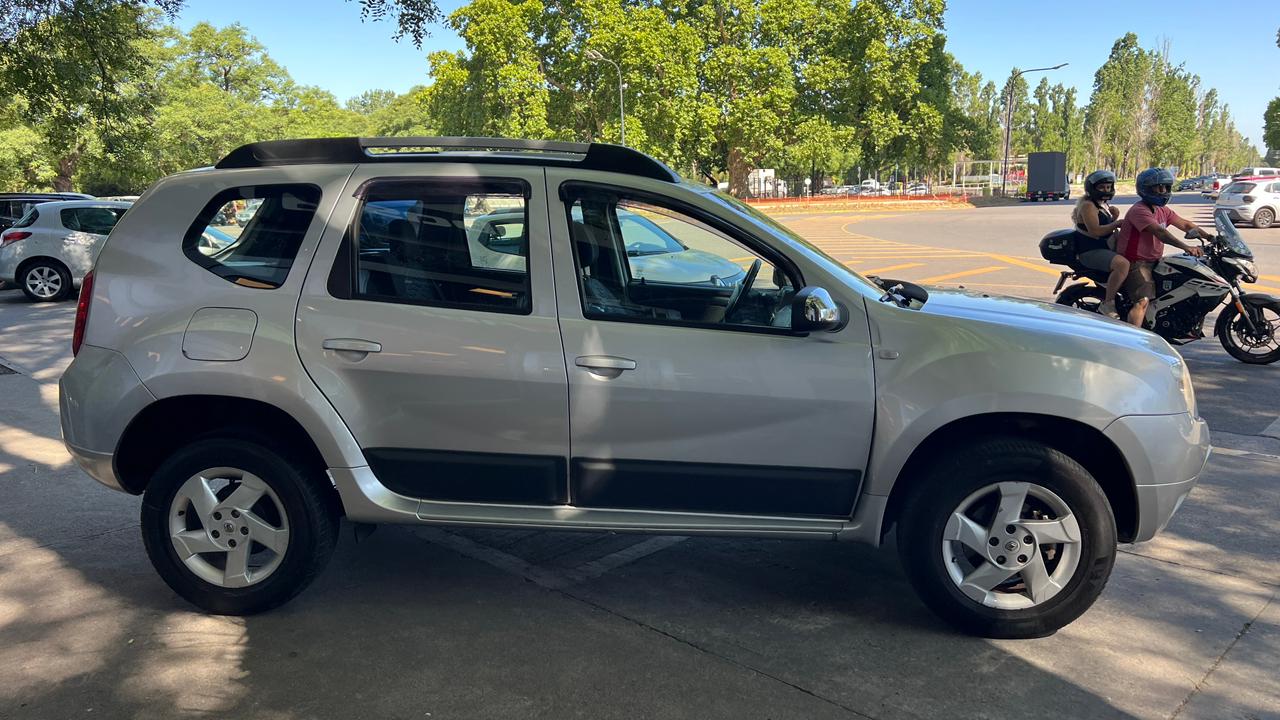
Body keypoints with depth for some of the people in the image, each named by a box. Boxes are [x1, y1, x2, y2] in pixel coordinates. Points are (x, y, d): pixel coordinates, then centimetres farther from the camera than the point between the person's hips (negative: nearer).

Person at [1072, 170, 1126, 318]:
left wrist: (1115, 216, 4)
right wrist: (1116, 223, -18)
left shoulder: (1104, 205, 19)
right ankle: (1107, 304, -28)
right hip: (1090, 251, -11)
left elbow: (1108, 228, 23)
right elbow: (1095, 230, -24)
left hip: (1104, 247, 11)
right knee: (1122, 264, -34)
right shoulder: (1088, 205, -12)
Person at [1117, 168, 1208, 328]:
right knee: (1143, 301, -27)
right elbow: (1159, 232, -31)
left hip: (1154, 261, 10)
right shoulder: (1139, 210, -18)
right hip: (1136, 262, -10)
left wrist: (1209, 236, 0)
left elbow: (1184, 224, 13)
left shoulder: (1162, 210, 13)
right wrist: (1186, 247, -41)